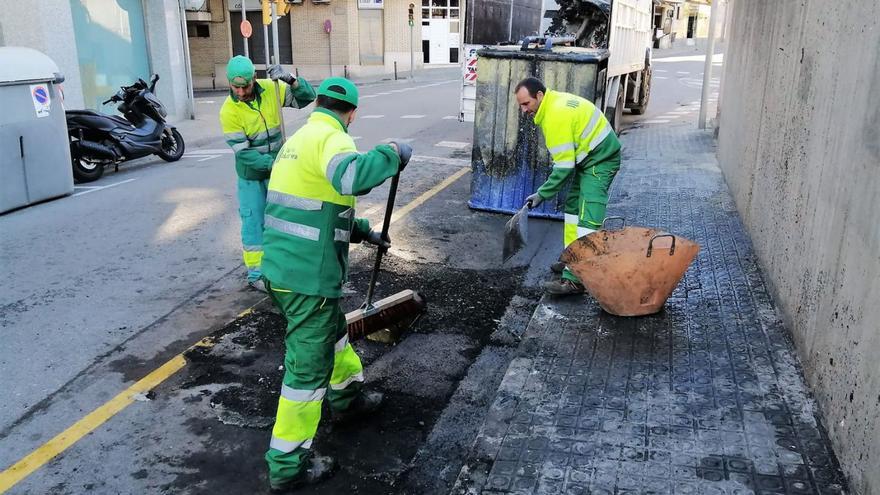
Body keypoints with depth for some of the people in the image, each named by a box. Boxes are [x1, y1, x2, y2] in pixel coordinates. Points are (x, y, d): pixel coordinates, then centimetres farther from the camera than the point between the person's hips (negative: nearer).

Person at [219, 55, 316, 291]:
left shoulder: (271, 89, -12)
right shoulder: (229, 111, -20)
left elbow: (307, 96, -9)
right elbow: (242, 151, -22)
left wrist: (290, 80, -27)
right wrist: (273, 164, -29)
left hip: (278, 165, 4)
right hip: (251, 174, -3)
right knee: (254, 221, 1)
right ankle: (255, 273, 12)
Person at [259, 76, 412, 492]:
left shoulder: (299, 139, 16)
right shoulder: (329, 138, -14)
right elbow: (352, 177, -38)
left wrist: (364, 231, 28)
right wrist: (393, 153, -21)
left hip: (281, 267, 10)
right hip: (308, 276, -10)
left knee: (332, 331, 30)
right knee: (309, 367, 2)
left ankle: (348, 397, 51)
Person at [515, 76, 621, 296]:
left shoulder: (556, 116, -25)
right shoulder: (557, 100, 6)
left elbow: (564, 167, -24)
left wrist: (542, 194, -18)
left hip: (600, 161, -11)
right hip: (593, 157, 11)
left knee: (587, 219, -17)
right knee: (573, 205, 18)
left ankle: (575, 279, -23)